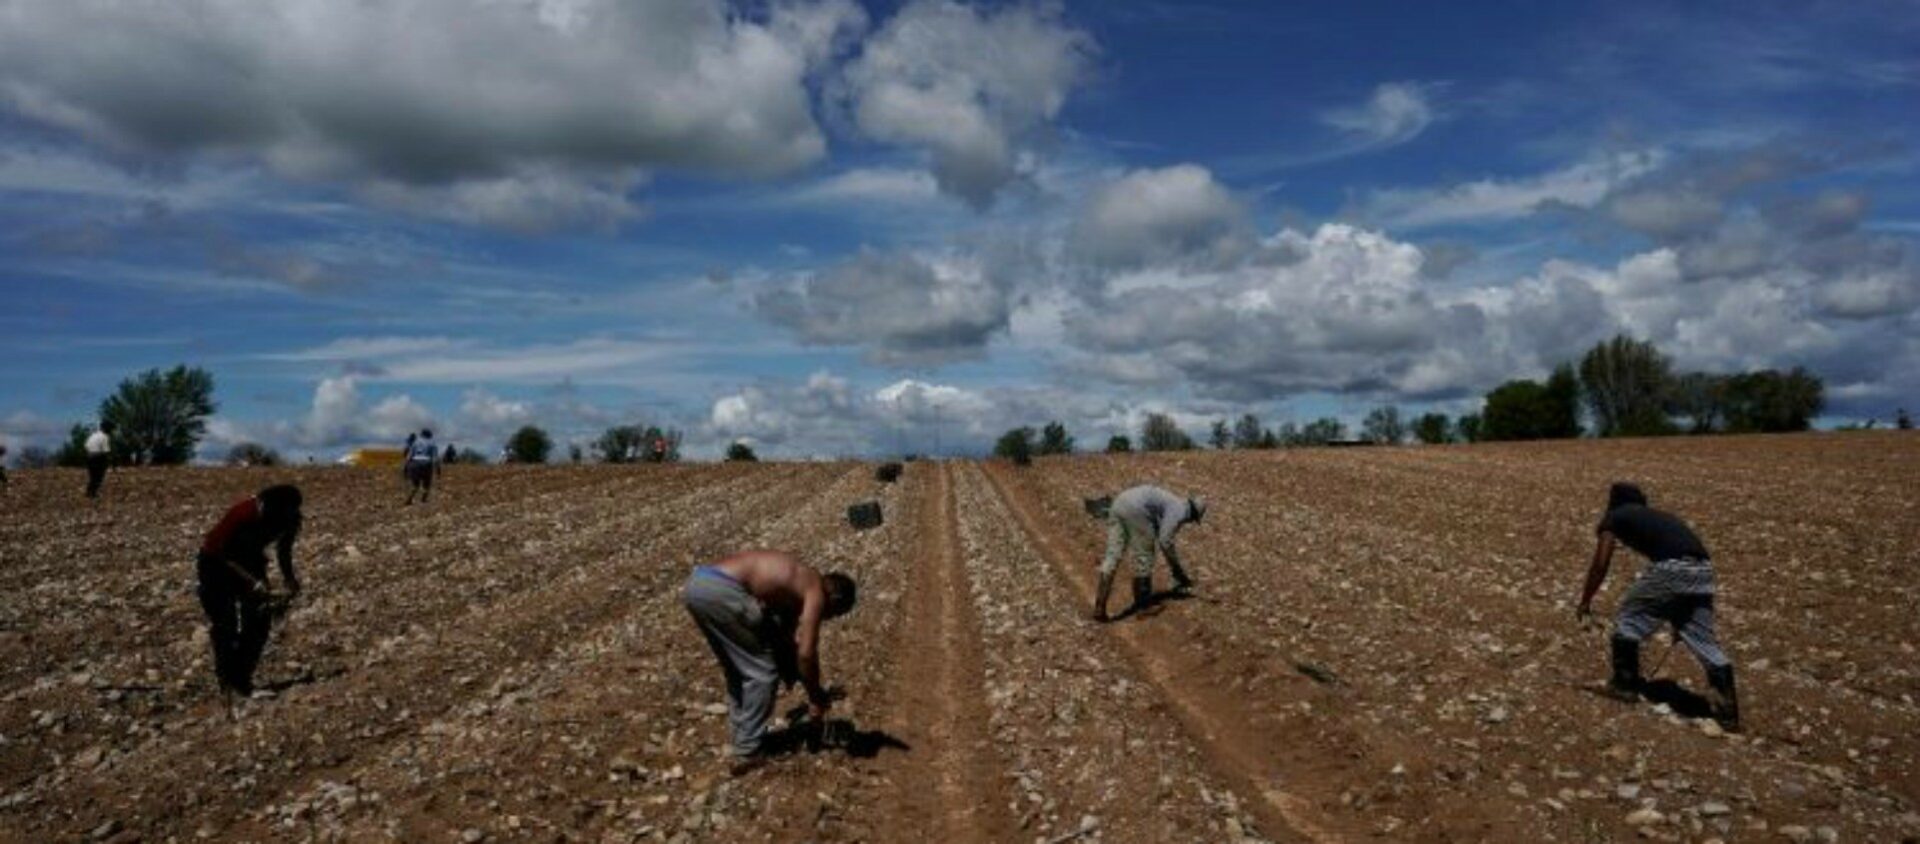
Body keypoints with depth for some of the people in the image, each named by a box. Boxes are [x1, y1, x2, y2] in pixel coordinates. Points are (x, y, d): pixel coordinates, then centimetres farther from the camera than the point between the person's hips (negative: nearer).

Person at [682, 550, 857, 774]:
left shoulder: (794, 583, 29)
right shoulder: (816, 592, 5)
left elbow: (785, 640, 38)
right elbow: (806, 654, 0)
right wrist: (816, 699, 13)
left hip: (696, 584, 9)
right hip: (722, 590, -9)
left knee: (737, 670, 25)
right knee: (762, 672, 7)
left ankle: (742, 738, 32)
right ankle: (748, 753, 12)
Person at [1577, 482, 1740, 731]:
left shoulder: (1615, 516, 17)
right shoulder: (1659, 516, 35)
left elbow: (1600, 564, 9)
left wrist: (1585, 601, 20)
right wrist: (1677, 616, 49)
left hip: (1669, 569, -6)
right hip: (1703, 570, 6)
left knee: (1628, 620, 15)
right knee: (1703, 639, 13)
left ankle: (1626, 684, 23)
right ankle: (1727, 708, 8)